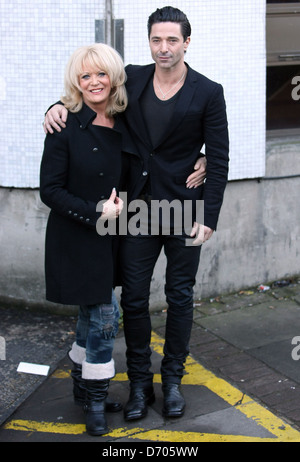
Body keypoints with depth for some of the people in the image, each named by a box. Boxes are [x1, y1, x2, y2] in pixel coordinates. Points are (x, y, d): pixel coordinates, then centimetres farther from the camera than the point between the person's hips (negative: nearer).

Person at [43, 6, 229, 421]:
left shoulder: (208, 93, -5)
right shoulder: (132, 79, 2)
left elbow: (219, 160, -5)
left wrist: (209, 217, -11)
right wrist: (61, 105, -5)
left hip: (184, 212, -2)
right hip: (138, 208, 2)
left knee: (180, 297, 10)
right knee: (133, 298, 6)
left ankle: (173, 379, 27)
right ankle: (140, 382, 22)